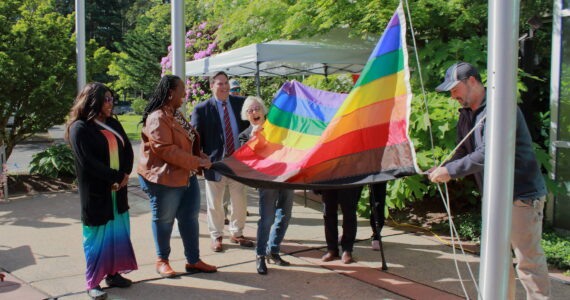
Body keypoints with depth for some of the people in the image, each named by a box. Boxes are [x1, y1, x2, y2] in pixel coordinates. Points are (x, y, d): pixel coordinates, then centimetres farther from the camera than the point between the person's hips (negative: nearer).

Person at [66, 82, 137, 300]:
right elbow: (88, 162, -17)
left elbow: (128, 150, 7)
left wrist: (125, 175, -9)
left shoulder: (113, 124, 11)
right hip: (95, 193, -6)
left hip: (118, 191, 6)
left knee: (118, 232, 10)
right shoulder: (80, 128, -10)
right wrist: (117, 177, -15)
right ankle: (93, 282, 12)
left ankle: (113, 273, 23)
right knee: (98, 235, 1)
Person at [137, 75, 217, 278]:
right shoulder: (157, 118, -19)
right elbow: (166, 150, -25)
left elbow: (190, 140, 19)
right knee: (163, 220, 7)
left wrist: (201, 157, 2)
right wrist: (197, 162, -23)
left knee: (190, 217, 11)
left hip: (186, 176, 9)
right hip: (164, 178, -9)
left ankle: (193, 261, 21)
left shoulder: (175, 114, 12)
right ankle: (162, 261, 24)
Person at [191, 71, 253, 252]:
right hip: (215, 162, -3)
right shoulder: (201, 109, -5)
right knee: (215, 203, 9)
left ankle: (236, 233, 30)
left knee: (239, 200, 11)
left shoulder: (240, 103, 5)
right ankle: (216, 236, 26)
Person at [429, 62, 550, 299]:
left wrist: (451, 171, -24)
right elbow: (465, 152, 13)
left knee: (528, 260, -3)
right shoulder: (467, 115, 11)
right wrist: (442, 169, -6)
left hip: (522, 194, -9)